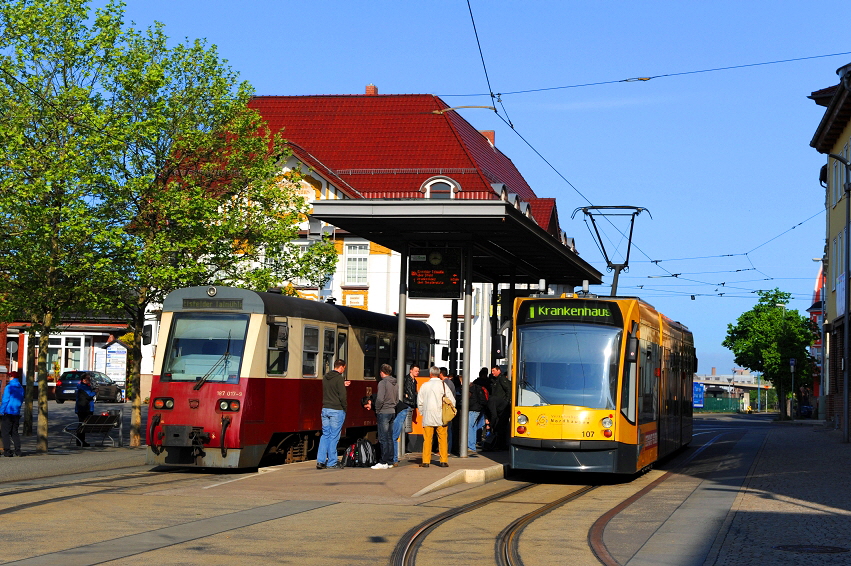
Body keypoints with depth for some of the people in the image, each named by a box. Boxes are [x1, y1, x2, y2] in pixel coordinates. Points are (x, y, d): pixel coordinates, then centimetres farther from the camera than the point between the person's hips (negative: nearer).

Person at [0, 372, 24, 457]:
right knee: (14, 432, 14)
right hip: (17, 414, 7)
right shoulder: (21, 388, 10)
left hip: (8, 412, -7)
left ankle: (7, 450, -9)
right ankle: (17, 451, 8)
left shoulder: (9, 387, -12)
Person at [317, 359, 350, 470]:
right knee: (334, 437, -1)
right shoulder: (339, 378, -13)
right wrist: (345, 407, -1)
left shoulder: (325, 377, 10)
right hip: (337, 410, -7)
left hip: (325, 409, 7)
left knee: (325, 435, 12)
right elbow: (342, 396, -17)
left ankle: (320, 461, 7)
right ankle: (331, 463, 3)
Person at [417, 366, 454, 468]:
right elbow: (452, 401, -3)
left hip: (428, 417, 1)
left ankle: (426, 461, 3)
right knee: (442, 439, 4)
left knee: (427, 439, 4)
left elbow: (419, 402, 5)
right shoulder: (443, 385, -2)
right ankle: (444, 461, 3)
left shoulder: (425, 385, 1)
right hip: (441, 417, -1)